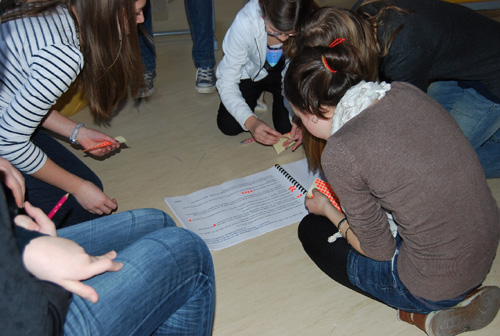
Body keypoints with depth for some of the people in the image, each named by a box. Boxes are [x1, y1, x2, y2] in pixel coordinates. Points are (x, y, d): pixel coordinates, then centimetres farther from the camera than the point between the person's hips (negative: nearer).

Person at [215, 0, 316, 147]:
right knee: (228, 126, -13)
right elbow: (226, 82, -30)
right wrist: (250, 121, -44)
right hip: (251, 72, 0)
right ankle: (255, 96, 18)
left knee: (287, 126, -17)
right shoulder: (244, 23, -37)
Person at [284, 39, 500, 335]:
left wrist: (327, 209, 5)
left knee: (312, 229, 14)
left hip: (435, 287, -7)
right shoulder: (406, 92, -4)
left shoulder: (340, 153, -24)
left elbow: (379, 250, -12)